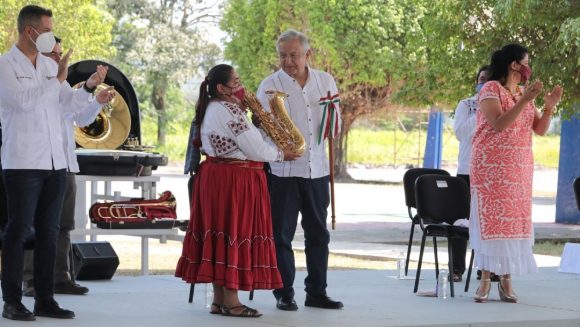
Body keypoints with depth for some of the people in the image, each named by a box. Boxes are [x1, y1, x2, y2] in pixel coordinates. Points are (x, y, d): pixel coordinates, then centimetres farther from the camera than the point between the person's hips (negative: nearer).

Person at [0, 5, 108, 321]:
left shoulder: (49, 65, 14)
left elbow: (68, 103, 16)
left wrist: (88, 86, -1)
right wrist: (58, 78, -13)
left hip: (54, 162, 6)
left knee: (48, 232, 8)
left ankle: (45, 299, 12)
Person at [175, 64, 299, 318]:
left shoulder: (209, 109, 14)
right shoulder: (230, 110, -16)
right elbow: (255, 149, -16)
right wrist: (282, 154, 0)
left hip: (214, 177, 10)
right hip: (235, 181, -10)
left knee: (219, 232, 10)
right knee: (235, 232, -6)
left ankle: (219, 299, 14)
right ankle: (230, 302, -3)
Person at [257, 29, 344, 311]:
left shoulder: (325, 81, 8)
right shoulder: (270, 86, -3)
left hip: (317, 169, 4)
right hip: (283, 170, -3)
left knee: (318, 234, 9)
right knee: (281, 235, 1)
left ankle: (316, 292, 18)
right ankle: (284, 294, 9)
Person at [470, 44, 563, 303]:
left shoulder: (525, 93, 13)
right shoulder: (491, 89, -7)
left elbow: (540, 129, 11)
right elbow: (499, 124, -19)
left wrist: (549, 107, -5)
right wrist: (524, 101, -25)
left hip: (520, 168, 6)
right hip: (491, 166, -6)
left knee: (515, 220, 1)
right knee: (490, 219, -6)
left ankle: (506, 280, 4)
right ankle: (485, 279, -4)